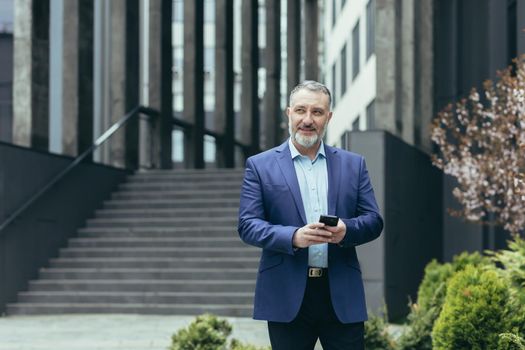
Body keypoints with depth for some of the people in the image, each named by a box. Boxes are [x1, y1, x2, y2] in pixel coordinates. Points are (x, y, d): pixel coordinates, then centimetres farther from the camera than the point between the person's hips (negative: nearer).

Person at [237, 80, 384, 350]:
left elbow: (373, 221, 7)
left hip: (342, 296, 2)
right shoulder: (260, 166, 5)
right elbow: (247, 225, -3)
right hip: (287, 297, -1)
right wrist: (293, 237, -20)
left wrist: (346, 229, -16)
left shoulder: (353, 164, 12)